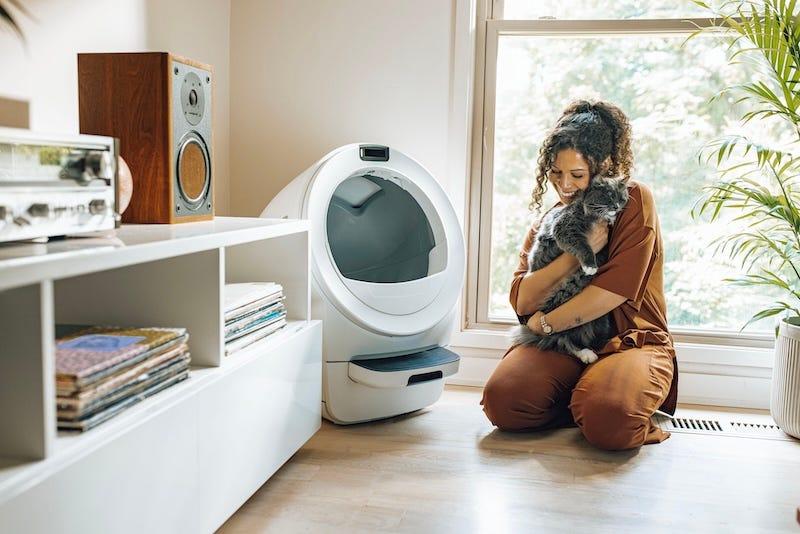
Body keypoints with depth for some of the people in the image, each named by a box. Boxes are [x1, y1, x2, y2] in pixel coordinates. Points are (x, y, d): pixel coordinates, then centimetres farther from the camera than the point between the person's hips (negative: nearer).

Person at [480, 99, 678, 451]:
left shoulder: (635, 200, 0)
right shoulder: (547, 221, 13)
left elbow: (615, 289, -12)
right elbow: (522, 303, -3)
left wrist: (544, 323, -6)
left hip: (631, 340, -3)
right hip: (562, 345, 4)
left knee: (608, 422, -35)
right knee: (502, 400, -26)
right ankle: (582, 406, 2)